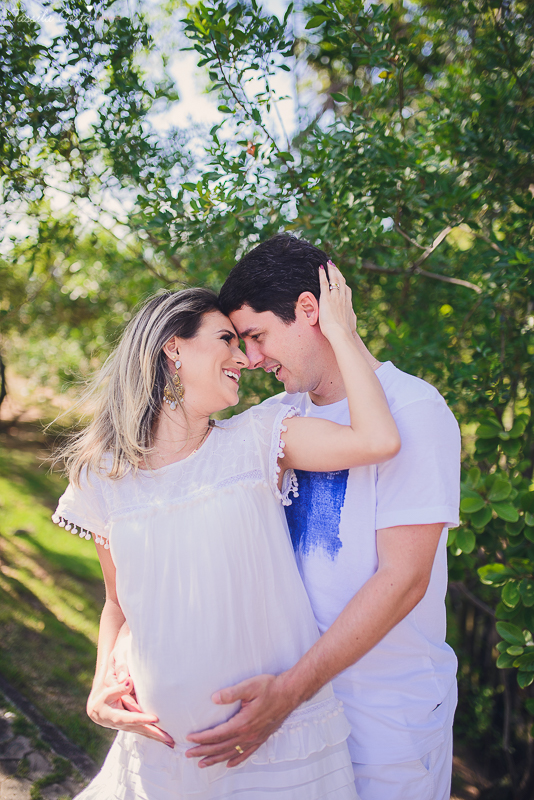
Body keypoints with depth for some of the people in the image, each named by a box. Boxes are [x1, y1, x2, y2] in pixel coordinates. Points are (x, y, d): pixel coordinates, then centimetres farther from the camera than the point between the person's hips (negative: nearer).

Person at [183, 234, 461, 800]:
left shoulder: (412, 409, -16)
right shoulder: (274, 417, 3)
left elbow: (403, 579, -21)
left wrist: (288, 691, -26)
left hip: (389, 712, -5)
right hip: (291, 686, 6)